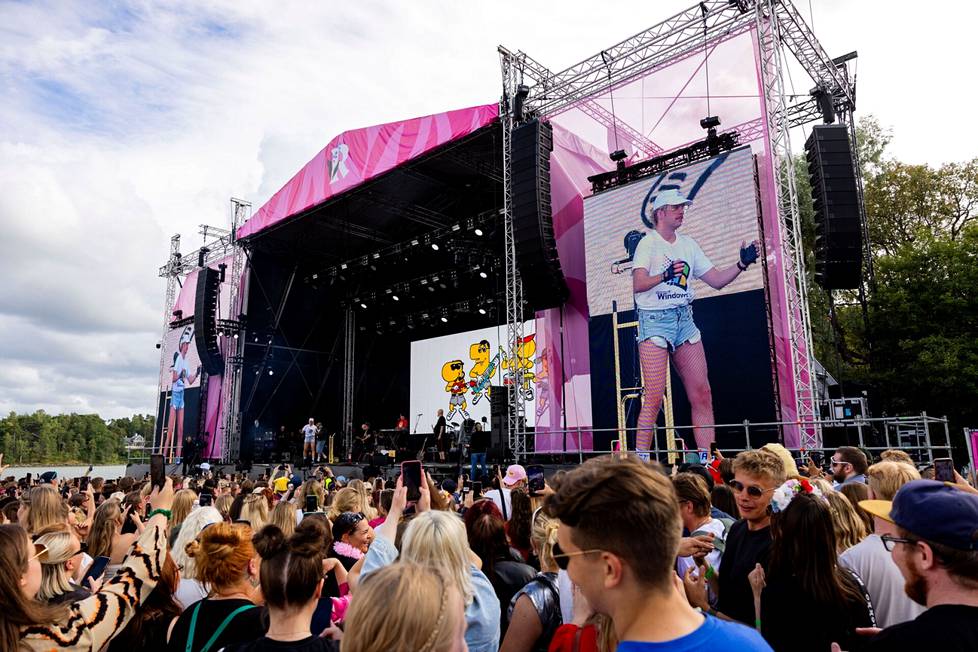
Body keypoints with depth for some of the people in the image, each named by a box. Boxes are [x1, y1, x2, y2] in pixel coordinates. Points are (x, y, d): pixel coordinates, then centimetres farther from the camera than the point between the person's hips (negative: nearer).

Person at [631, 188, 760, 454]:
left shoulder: (688, 244, 16)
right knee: (654, 397, -11)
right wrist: (665, 275, -34)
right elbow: (638, 285, -18)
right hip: (654, 320, -6)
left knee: (702, 394, 2)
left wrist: (742, 264, 1)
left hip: (684, 319, 6)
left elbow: (717, 280, 15)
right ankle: (640, 460, -3)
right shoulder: (648, 243, -3)